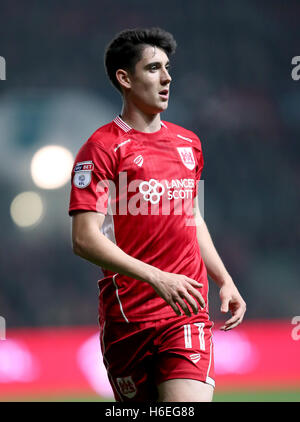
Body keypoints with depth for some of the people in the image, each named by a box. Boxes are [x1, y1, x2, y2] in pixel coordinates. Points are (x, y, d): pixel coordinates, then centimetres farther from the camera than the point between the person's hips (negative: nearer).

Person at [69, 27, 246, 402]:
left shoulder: (189, 144, 15)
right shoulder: (102, 148, -5)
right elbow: (85, 239, -14)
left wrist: (224, 281, 19)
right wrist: (156, 278, -23)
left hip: (187, 314, 4)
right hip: (127, 313, -3)